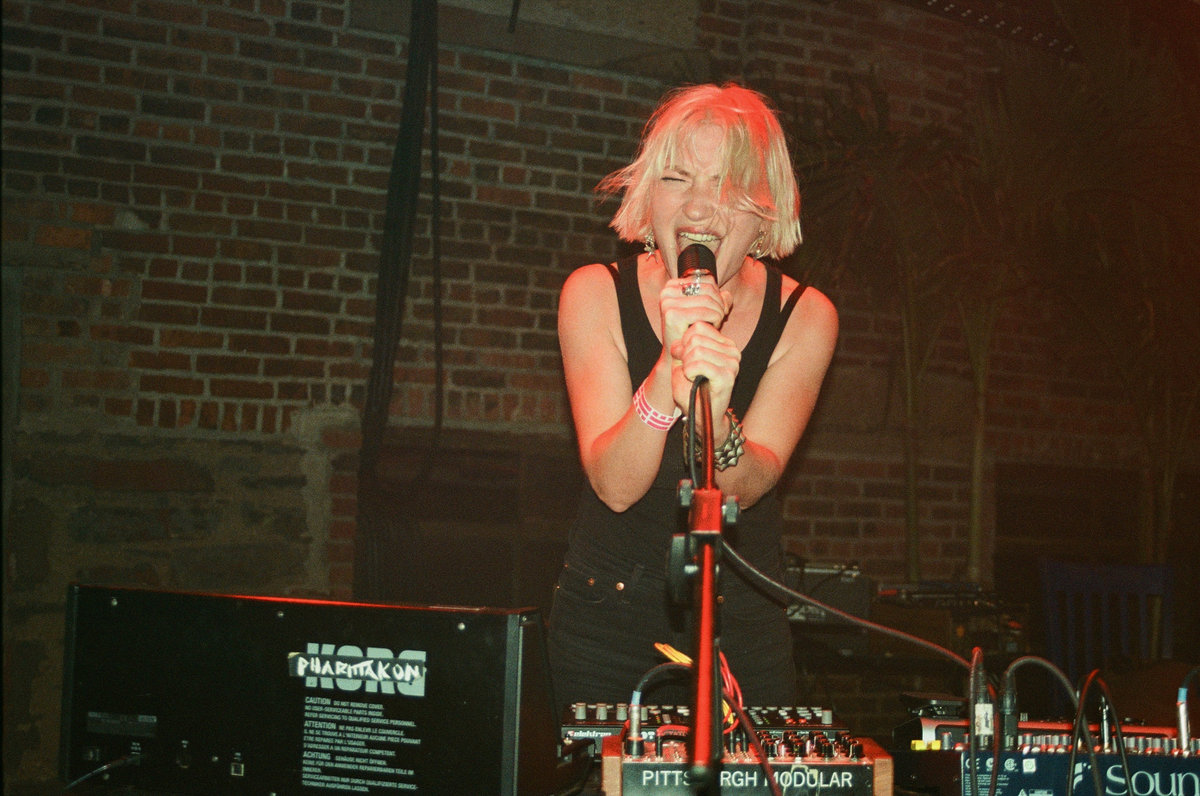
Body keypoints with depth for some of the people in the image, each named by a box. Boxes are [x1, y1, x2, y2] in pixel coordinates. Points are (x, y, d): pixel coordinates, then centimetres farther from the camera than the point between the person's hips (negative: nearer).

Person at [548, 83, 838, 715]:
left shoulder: (803, 315, -8)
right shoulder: (595, 294, -10)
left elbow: (745, 488, -18)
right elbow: (616, 485, -19)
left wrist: (712, 416, -39)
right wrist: (669, 367, -35)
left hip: (743, 623, 1)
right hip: (607, 613, 0)